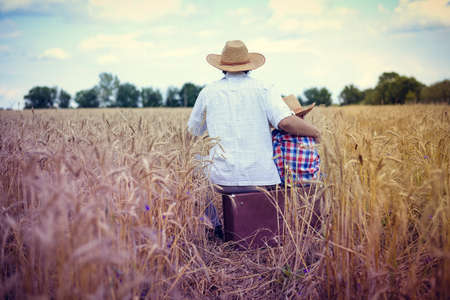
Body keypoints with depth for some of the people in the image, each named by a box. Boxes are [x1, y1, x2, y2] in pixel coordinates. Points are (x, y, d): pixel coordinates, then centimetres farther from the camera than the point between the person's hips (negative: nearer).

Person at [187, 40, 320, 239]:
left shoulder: (209, 92, 5)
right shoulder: (264, 90, -1)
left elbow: (193, 130, 18)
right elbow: (287, 122, -16)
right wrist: (316, 133, 1)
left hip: (224, 179, 1)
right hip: (261, 178, -1)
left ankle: (213, 227, 37)